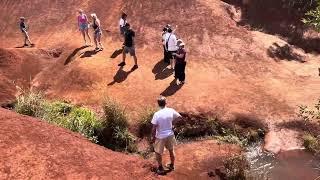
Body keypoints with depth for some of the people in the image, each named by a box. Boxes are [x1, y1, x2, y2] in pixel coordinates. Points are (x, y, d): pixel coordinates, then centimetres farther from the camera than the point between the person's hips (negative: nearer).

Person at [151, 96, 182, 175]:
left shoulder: (157, 114, -24)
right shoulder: (171, 111, -13)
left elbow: (154, 128, -19)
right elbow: (179, 117, 4)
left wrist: (153, 137, -4)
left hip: (160, 136, -4)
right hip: (170, 135, 4)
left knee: (158, 153, 18)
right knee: (171, 150, 24)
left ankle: (160, 168, 31)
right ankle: (172, 165, 43)